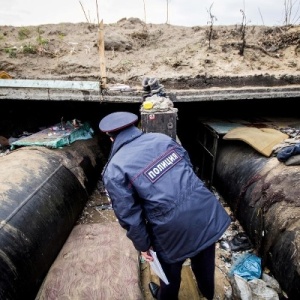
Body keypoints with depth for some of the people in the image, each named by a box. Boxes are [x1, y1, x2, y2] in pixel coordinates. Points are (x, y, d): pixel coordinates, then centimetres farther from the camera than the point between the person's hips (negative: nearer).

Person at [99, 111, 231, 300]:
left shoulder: (114, 170, -10)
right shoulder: (161, 137, 2)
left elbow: (129, 214, -8)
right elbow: (189, 167, 10)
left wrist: (143, 244, 7)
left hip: (175, 227, -5)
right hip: (206, 209, 5)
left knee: (171, 270, 29)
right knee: (205, 259, 33)